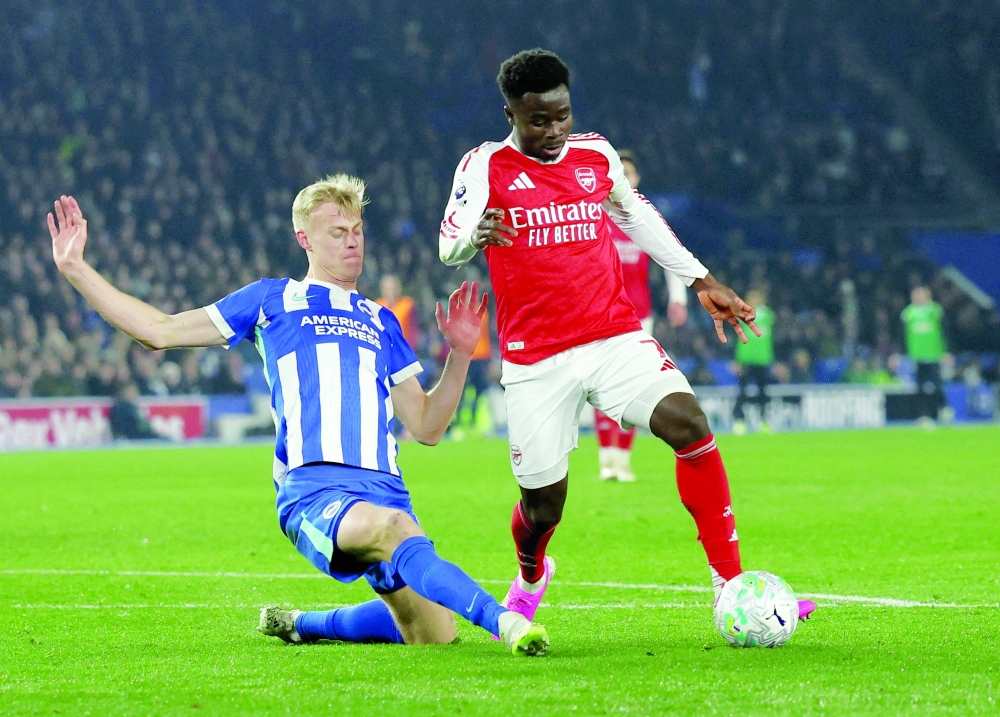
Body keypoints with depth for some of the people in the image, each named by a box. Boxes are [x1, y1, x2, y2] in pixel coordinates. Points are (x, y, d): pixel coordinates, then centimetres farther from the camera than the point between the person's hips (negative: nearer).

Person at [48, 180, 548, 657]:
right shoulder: (272, 301, 19)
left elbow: (427, 427, 26)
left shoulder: (380, 322, 28)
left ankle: (299, 625, 17)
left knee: (432, 634, -6)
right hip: (312, 490, -5)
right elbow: (158, 331, 19)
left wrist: (461, 353, 13)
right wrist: (75, 268, 15)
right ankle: (505, 621, -53)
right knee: (395, 528, -39)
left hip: (384, 489, 5)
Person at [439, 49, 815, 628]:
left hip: (616, 336, 3)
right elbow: (448, 246, -15)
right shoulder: (486, 167, -3)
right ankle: (531, 579, 41)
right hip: (536, 359, -2)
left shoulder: (597, 155, 9)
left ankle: (732, 588, -17)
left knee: (689, 424, -21)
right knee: (543, 501, 2)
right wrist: (475, 236, -39)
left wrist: (702, 281, 24)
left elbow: (640, 220, 25)